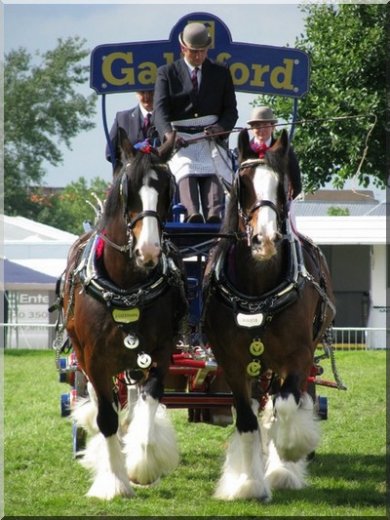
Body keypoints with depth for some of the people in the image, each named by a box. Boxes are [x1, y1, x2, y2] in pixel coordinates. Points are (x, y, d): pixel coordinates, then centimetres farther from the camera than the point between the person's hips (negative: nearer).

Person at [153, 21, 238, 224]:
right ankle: (192, 214, -51)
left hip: (212, 137, 1)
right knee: (185, 169, -29)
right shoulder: (167, 72, 12)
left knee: (213, 172, -27)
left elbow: (231, 110, 15)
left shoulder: (221, 73, 18)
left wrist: (221, 127, -10)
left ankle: (214, 215, -49)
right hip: (180, 139, -1)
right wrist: (168, 133, -22)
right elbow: (160, 109, 0)